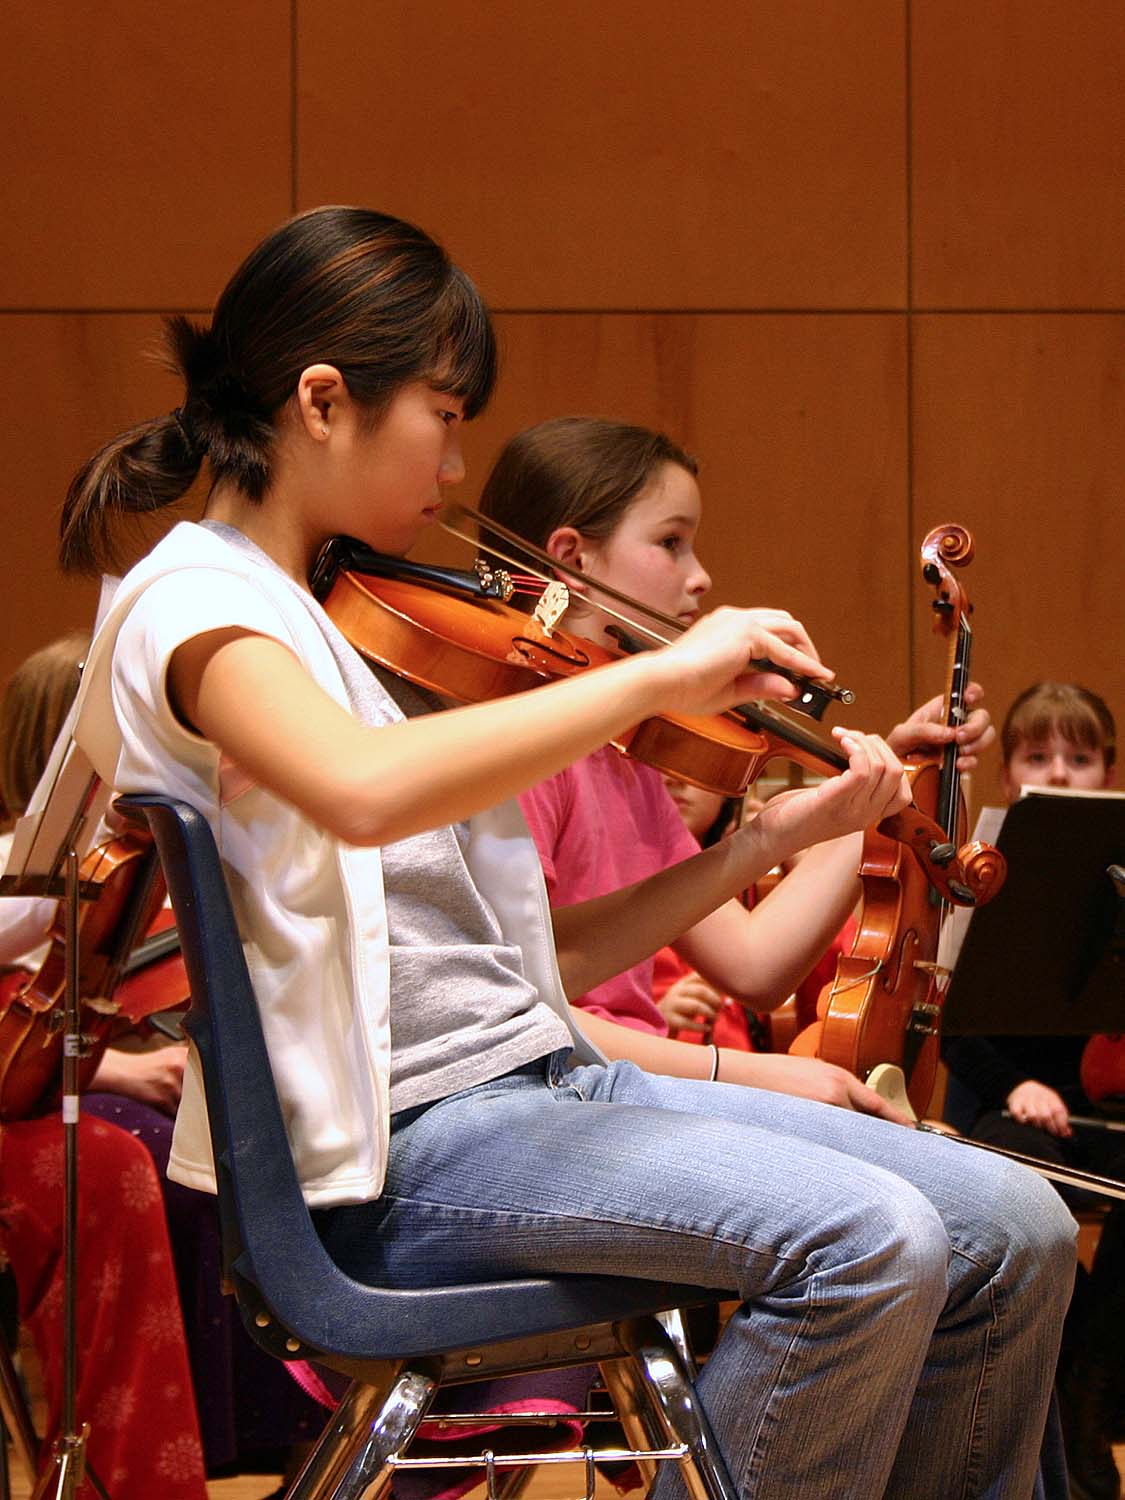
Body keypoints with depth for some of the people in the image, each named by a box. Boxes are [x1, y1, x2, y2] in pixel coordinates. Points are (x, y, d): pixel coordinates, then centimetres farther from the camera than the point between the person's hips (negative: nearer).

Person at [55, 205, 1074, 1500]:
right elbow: (365, 790, -33)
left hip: (550, 1078, 8)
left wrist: (771, 837, 11)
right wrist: (660, 677, -26)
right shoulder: (194, 601, -8)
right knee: (867, 1241, -27)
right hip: (400, 1148, -8)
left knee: (1014, 1237, -3)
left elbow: (524, 961, 15)